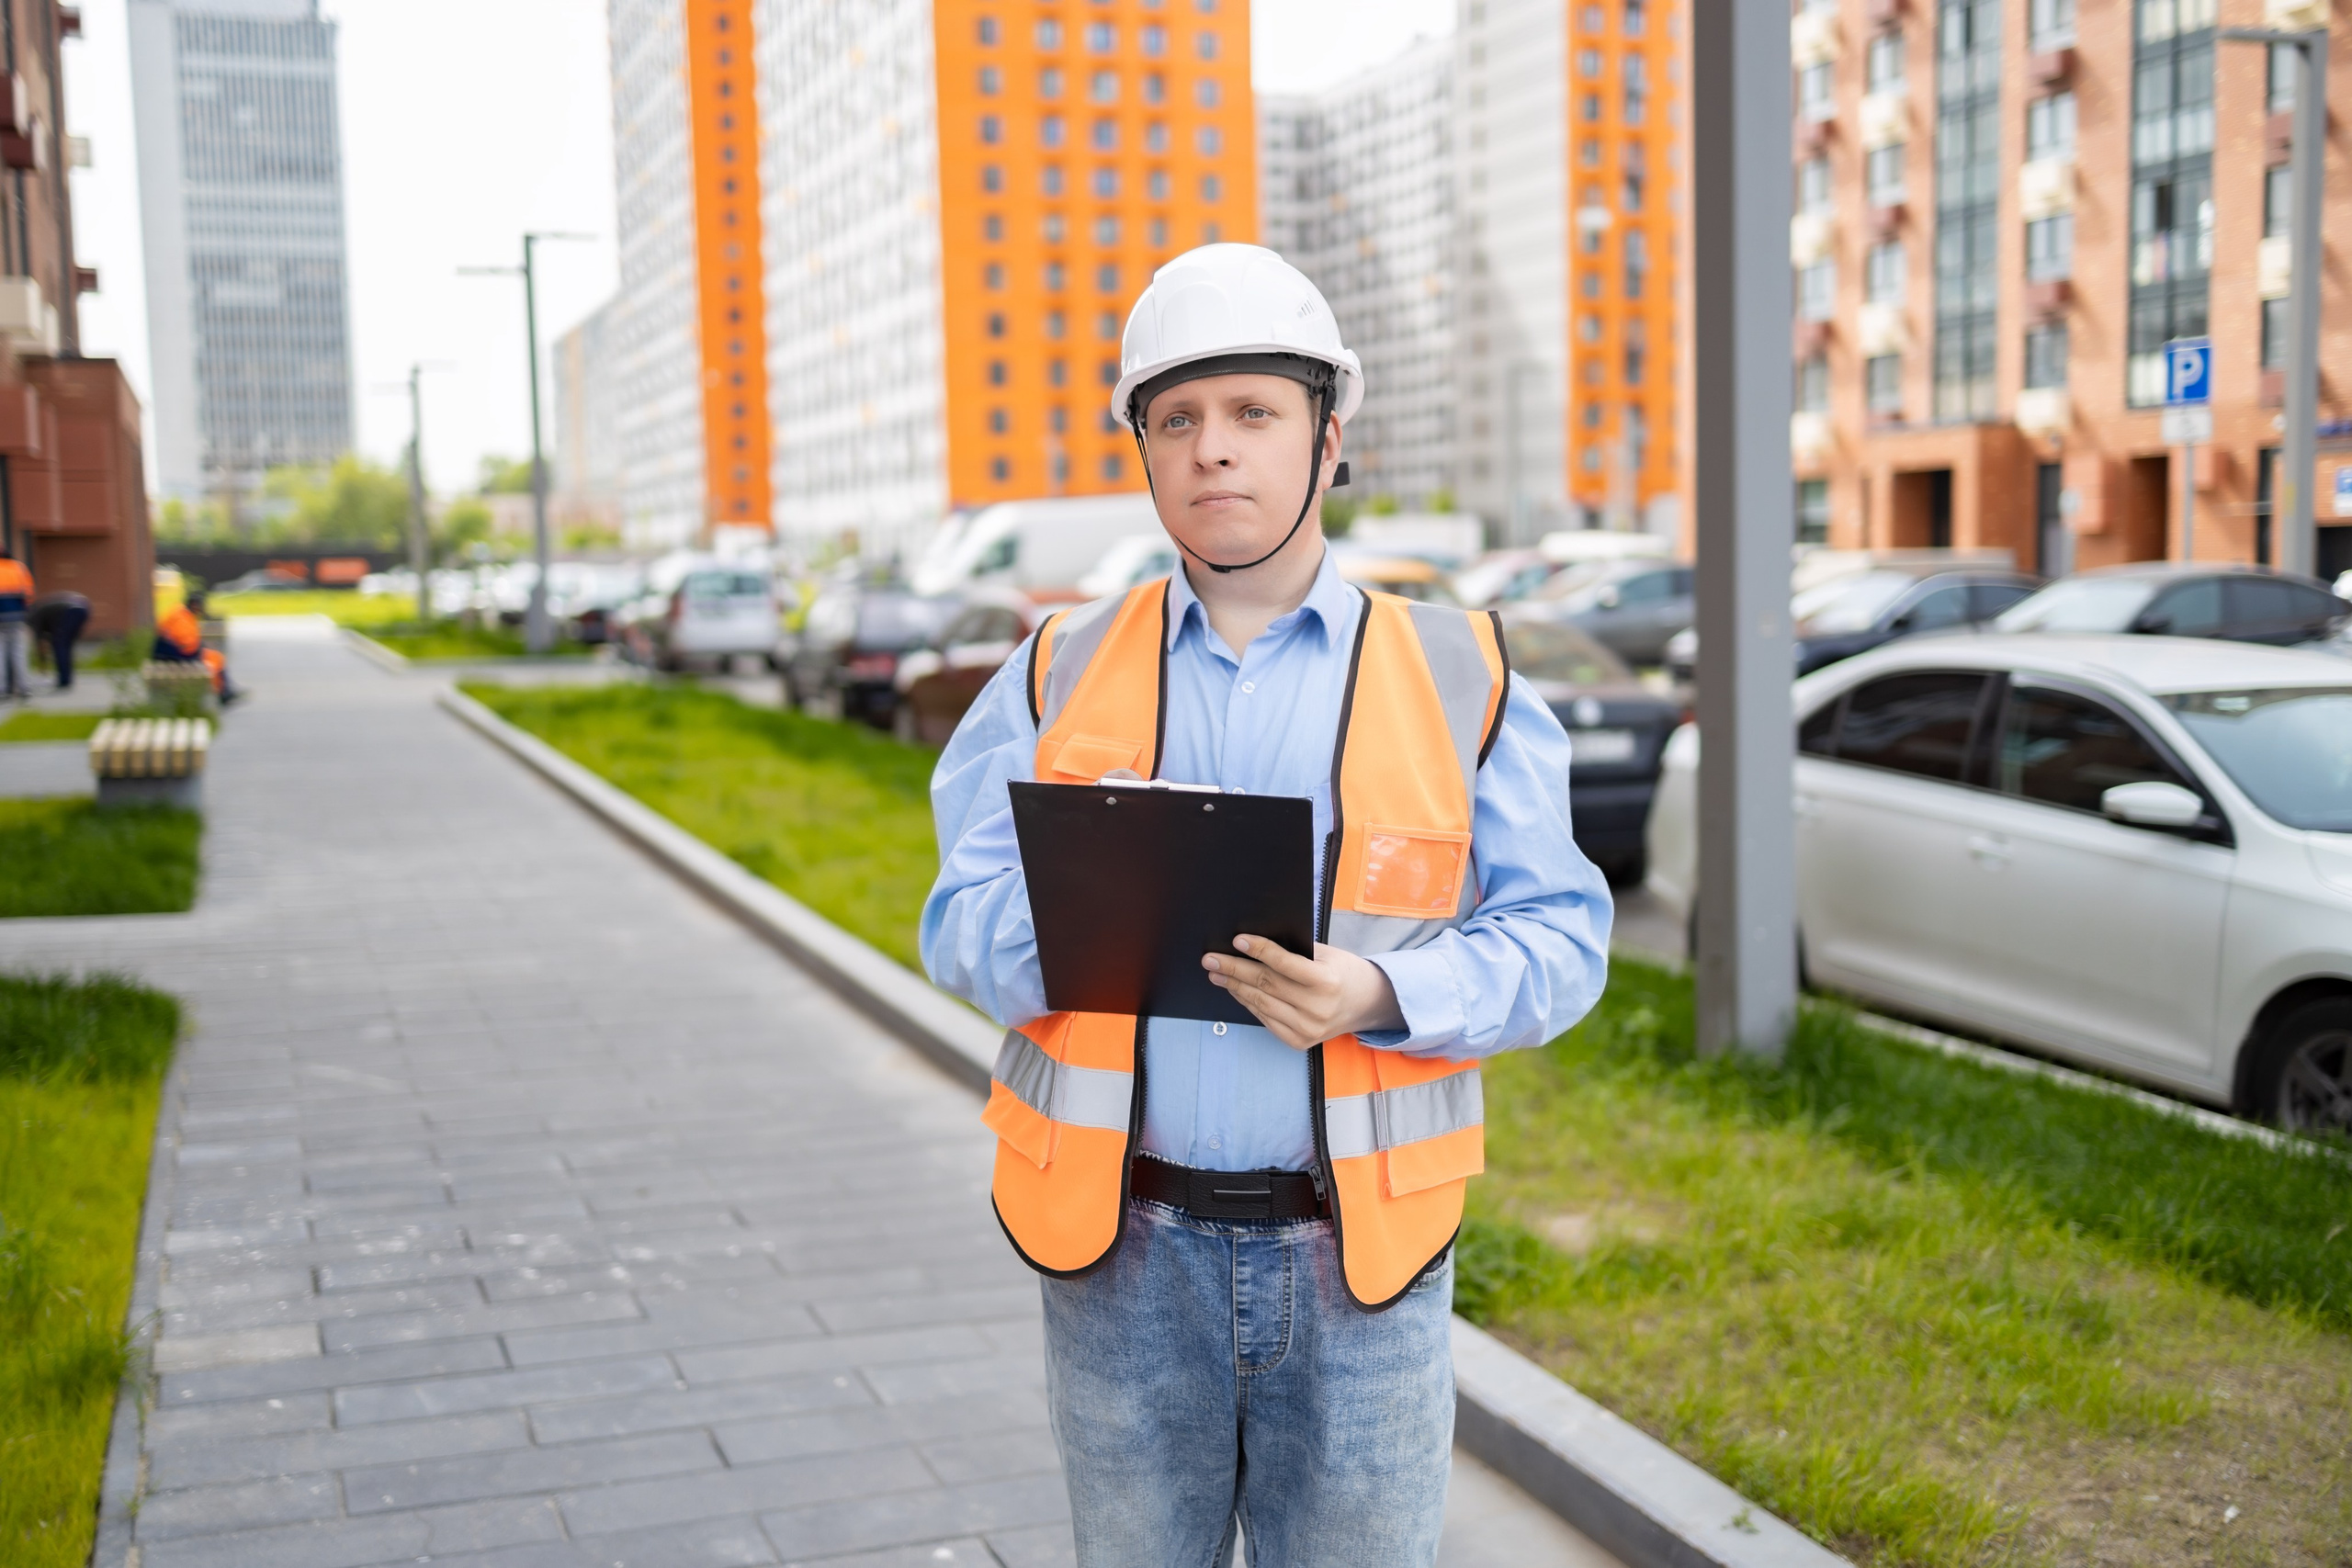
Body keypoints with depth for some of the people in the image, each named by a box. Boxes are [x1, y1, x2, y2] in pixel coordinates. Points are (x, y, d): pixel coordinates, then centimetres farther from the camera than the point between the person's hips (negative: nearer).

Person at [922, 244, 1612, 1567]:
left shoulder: (1463, 680, 3)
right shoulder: (1059, 677, 6)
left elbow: (1557, 936, -2)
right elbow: (963, 922, 0)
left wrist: (1380, 995, -21)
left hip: (1360, 1258, -1)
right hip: (1127, 1250, 1)